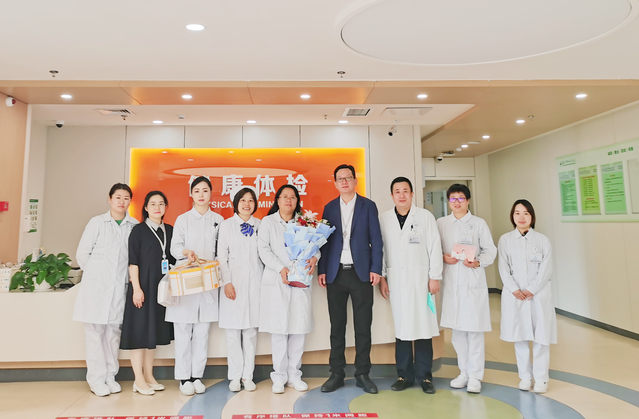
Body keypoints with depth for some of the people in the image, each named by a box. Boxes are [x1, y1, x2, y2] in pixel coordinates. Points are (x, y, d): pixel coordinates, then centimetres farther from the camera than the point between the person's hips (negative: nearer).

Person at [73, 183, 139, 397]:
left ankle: (110, 376, 19)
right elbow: (82, 254, 3)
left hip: (119, 285, 2)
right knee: (95, 330, 3)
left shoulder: (134, 226, 3)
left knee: (114, 329, 7)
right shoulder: (97, 222, -1)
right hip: (96, 284, -2)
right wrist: (96, 273, 5)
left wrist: (129, 275, 2)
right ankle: (96, 379, 13)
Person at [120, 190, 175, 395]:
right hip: (143, 286, -5)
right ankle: (139, 380, 10)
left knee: (154, 329, 12)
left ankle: (148, 376, 23)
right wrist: (136, 288, -14)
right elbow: (133, 261, -8)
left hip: (162, 287, 5)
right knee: (139, 329, -1)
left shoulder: (170, 230, 9)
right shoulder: (139, 230, -3)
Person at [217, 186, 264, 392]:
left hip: (255, 282, 1)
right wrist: (227, 282, -8)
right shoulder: (227, 225, 5)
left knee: (251, 330, 5)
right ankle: (235, 376, 15)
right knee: (233, 330, 3)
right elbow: (221, 256, 1)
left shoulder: (260, 225, 8)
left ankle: (248, 376, 16)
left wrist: (266, 281, -1)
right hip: (234, 283, -1)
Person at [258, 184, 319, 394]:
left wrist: (314, 257, -14)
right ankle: (279, 377, 14)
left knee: (299, 329, 5)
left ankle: (294, 375, 18)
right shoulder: (268, 222, 8)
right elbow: (264, 249, -2)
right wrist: (280, 268, -15)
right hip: (276, 282, -2)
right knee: (279, 329, 1)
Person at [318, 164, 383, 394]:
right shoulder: (329, 208, 9)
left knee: (363, 326, 5)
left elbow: (376, 239, 0)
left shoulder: (368, 206, 4)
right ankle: (337, 373, 19)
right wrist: (322, 270, 1)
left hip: (361, 272, -1)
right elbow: (325, 240, 7)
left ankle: (362, 374, 18)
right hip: (335, 273, 2)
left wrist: (375, 269, -7)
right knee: (337, 326, 8)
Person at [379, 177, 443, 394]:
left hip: (420, 277, -1)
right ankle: (404, 375, 18)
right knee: (401, 326, 6)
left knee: (423, 326, 1)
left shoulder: (425, 216, 2)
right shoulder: (384, 219, 6)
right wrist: (381, 276, 2)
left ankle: (424, 376, 15)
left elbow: (435, 248, 0)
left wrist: (435, 276, -4)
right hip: (395, 279, 2)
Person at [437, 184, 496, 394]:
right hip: (451, 282, 2)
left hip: (473, 282, -2)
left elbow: (490, 250, 3)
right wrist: (443, 257, -10)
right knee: (457, 329, 10)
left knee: (474, 329, -1)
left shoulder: (479, 223, 4)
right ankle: (464, 372, 25)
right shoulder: (441, 223, 8)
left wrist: (478, 262, -14)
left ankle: (475, 376, 12)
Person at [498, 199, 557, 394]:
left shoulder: (542, 240, 4)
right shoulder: (505, 240, 5)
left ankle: (541, 378, 14)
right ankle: (525, 376, 19)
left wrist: (531, 290, -12)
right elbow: (503, 269, 0)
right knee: (520, 336, 6)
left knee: (541, 337, 0)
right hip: (514, 295, 1)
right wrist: (515, 290, -11)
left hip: (539, 295, 0)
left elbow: (546, 269, -2)